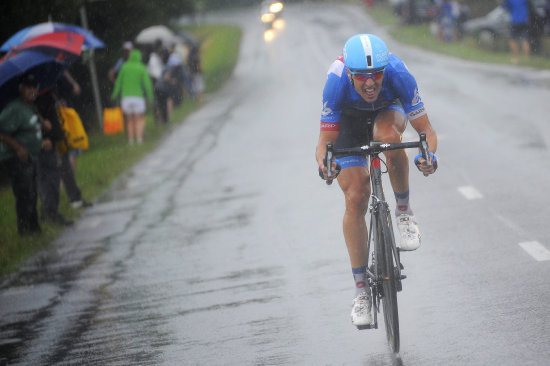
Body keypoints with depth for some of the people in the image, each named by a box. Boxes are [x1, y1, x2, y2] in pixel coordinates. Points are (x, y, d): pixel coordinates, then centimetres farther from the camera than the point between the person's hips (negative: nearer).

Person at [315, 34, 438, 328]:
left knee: (388, 135, -38)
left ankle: (404, 211, -14)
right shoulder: (336, 83, -37)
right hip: (348, 120, 0)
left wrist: (429, 154, -53)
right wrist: (324, 161, -54)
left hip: (387, 112, 0)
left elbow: (426, 130, -32)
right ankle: (361, 290, -1)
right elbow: (325, 141, -31)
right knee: (355, 199, -12)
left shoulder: (397, 74, -37)